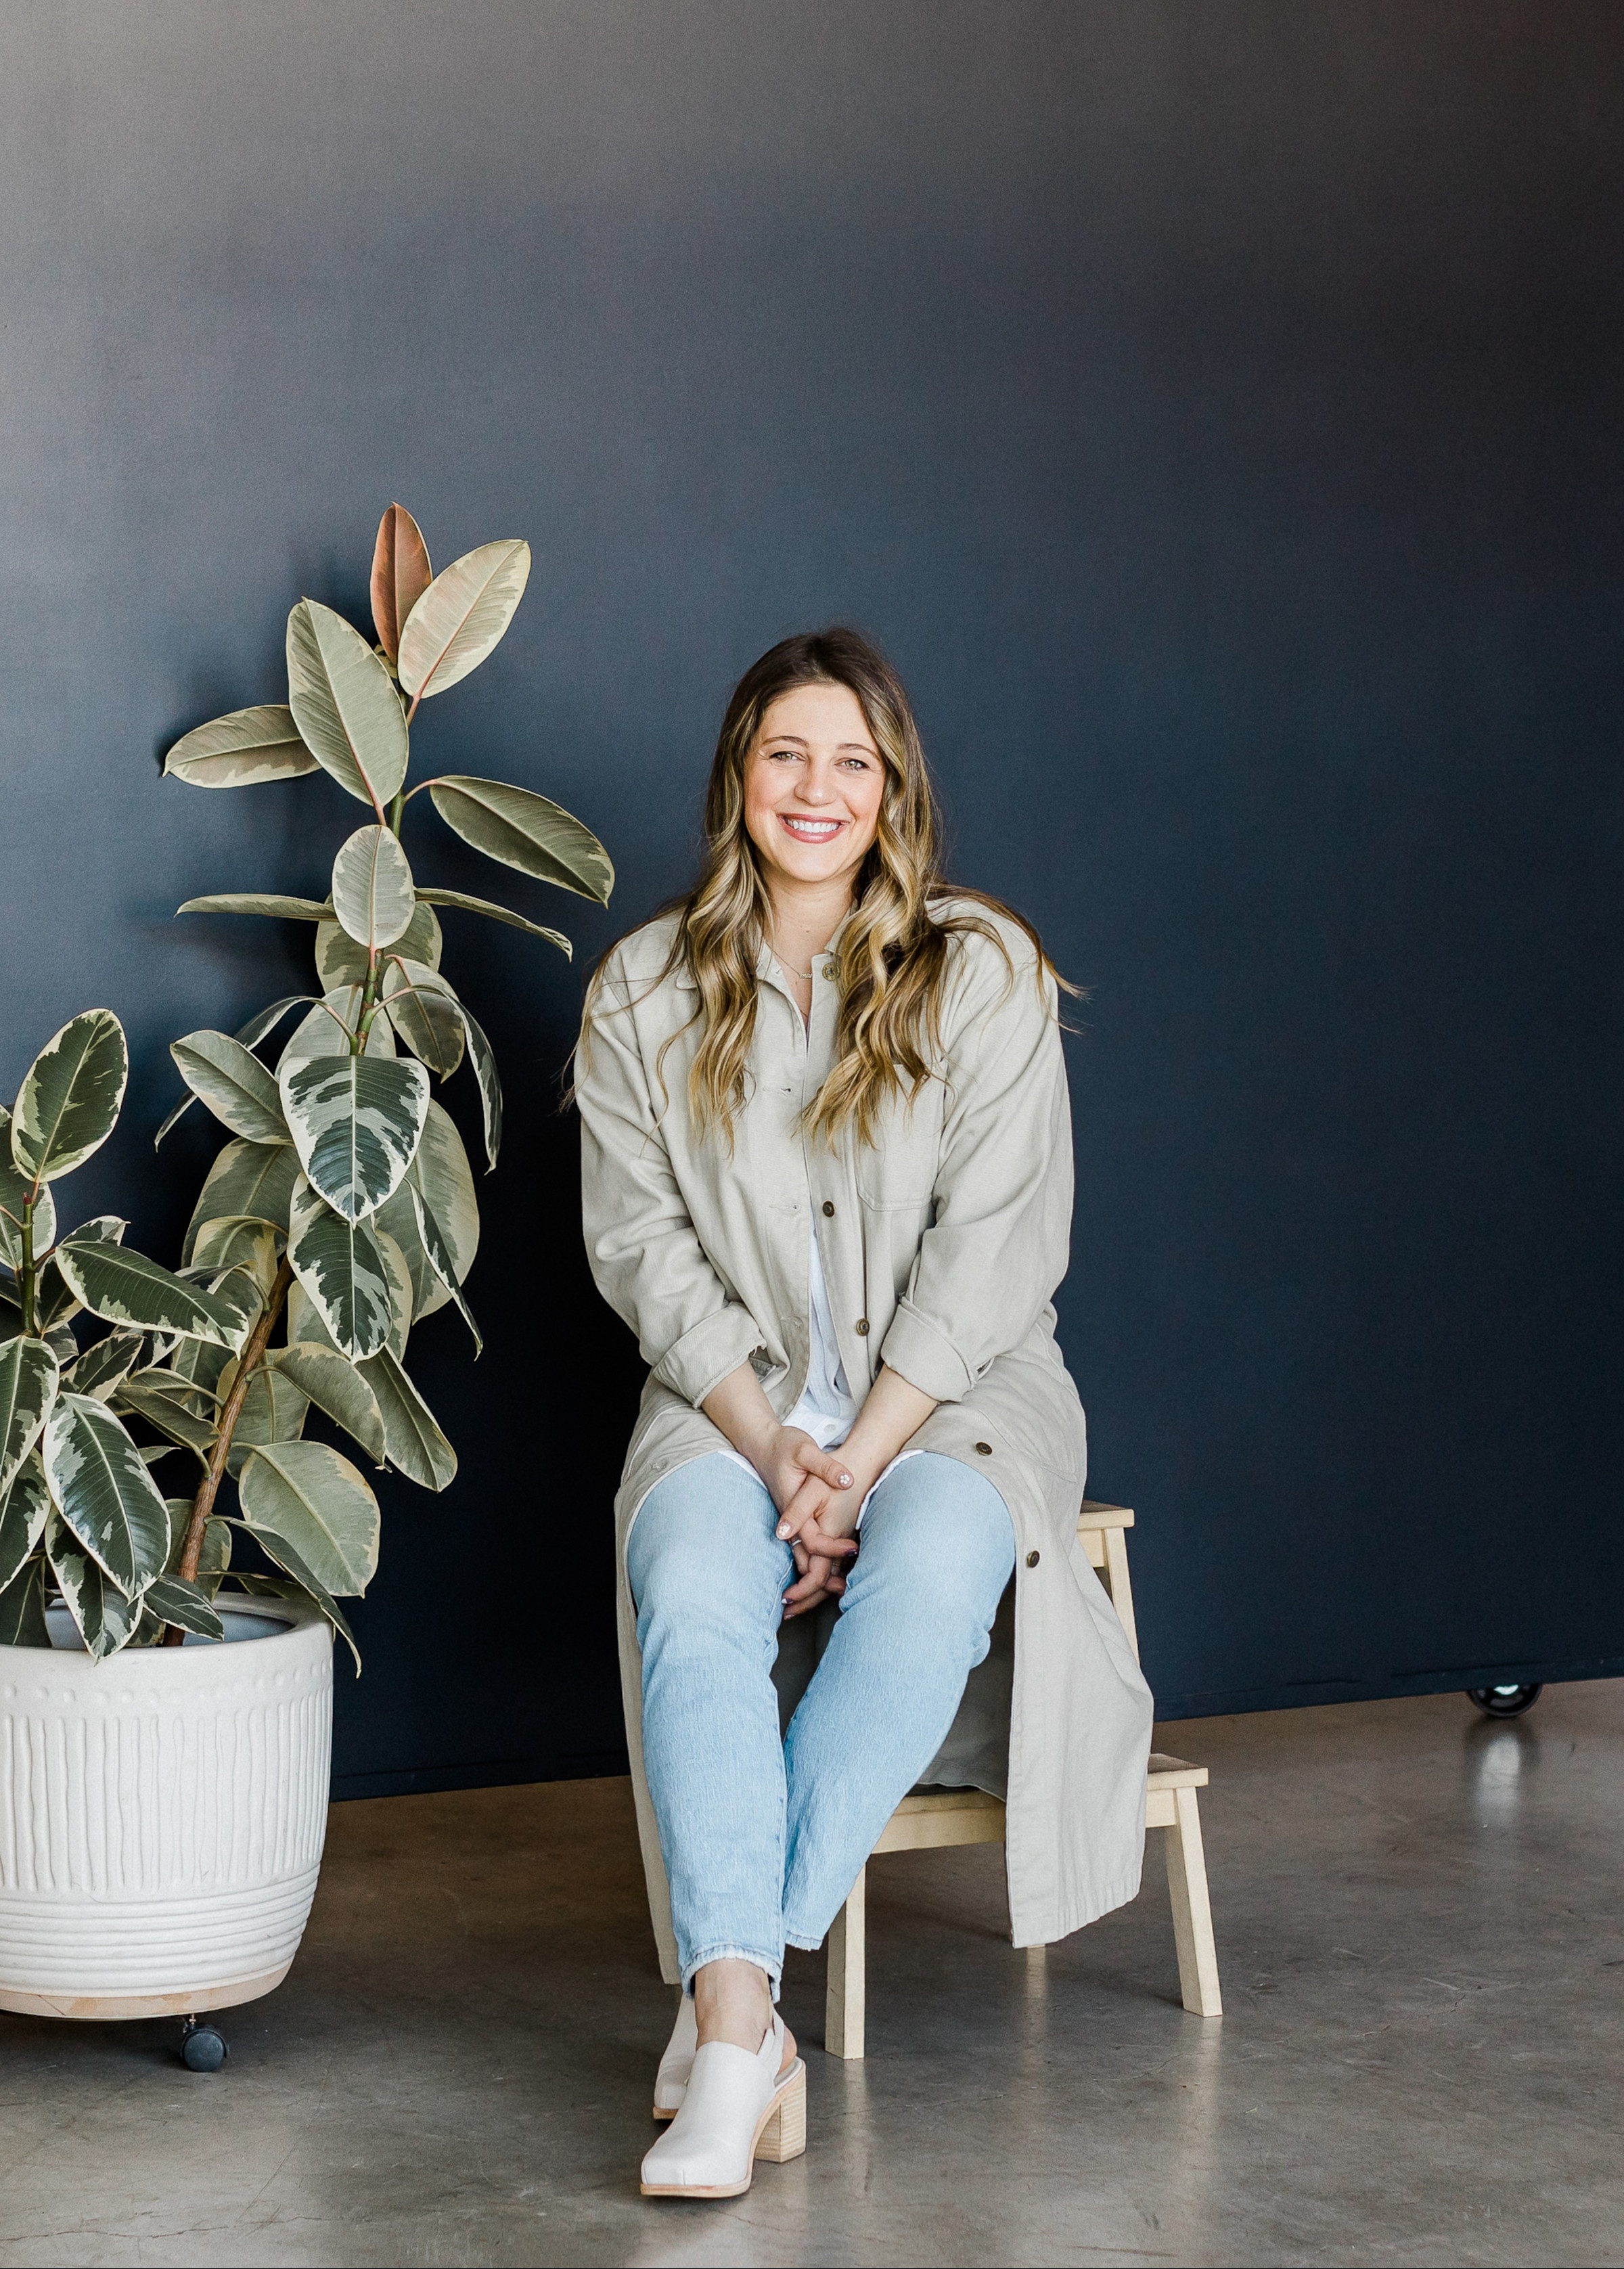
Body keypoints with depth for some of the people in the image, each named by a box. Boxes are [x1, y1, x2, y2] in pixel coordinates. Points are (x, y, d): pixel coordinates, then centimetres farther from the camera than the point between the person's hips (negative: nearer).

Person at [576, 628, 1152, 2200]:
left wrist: (865, 1452, -16)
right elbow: (641, 1241, 2)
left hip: (955, 1392, -1)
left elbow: (992, 1243, -6)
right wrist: (764, 1437, -13)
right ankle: (738, 2026, -38)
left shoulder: (986, 972, 1)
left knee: (930, 1573, -35)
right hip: (732, 1395, 1)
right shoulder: (645, 992, 7)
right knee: (690, 1588, -32)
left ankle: (724, 1985, -31)